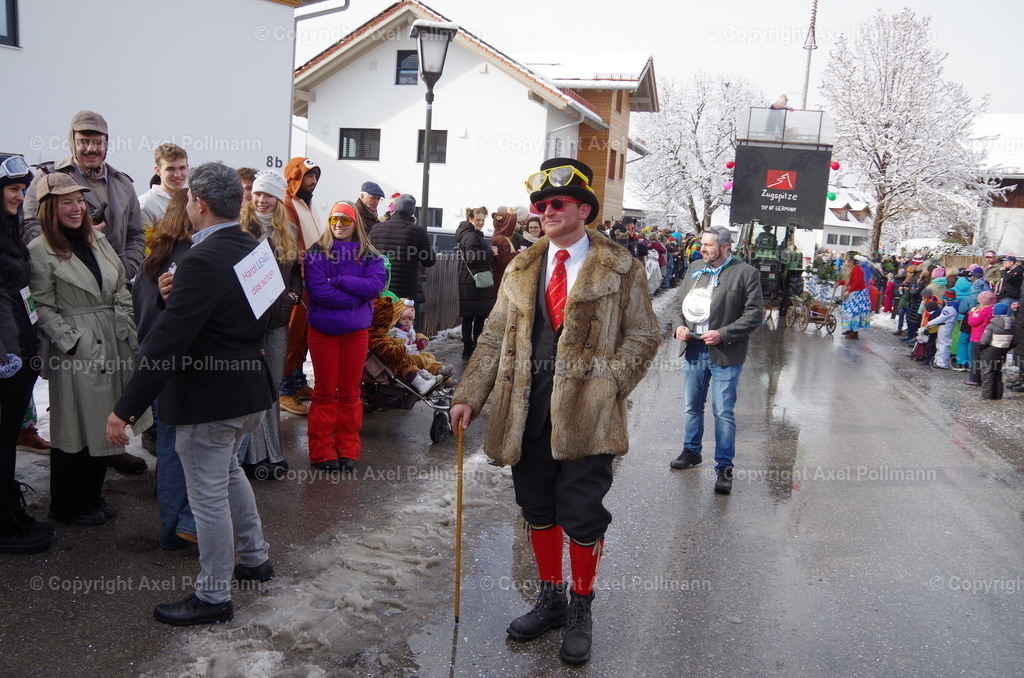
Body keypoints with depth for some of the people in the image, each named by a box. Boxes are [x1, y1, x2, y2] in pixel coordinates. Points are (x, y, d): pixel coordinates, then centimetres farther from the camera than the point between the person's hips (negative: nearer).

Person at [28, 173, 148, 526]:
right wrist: (71, 342, -15)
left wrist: (128, 328, 7)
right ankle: (70, 506, 20)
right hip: (77, 351, -6)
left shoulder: (98, 239, 12)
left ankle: (93, 495, 30)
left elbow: (121, 290, 14)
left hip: (114, 345, 6)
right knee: (76, 428, 3)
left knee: (105, 424, 13)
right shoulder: (40, 251, -7)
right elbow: (43, 308, -9)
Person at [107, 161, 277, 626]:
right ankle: (255, 558, 41)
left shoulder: (202, 262, -24)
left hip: (208, 398, -9)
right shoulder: (254, 250, 4)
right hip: (249, 387, 10)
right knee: (227, 471, 28)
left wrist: (126, 408, -22)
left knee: (208, 496, 5)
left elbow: (167, 342, -27)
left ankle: (213, 597, 21)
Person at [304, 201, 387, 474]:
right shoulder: (317, 253, -4)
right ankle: (322, 452, 14)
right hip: (323, 330, -2)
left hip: (356, 331, 2)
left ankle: (348, 451, 19)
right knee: (324, 392, 6)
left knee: (350, 393, 9)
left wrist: (338, 280, -17)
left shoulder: (370, 256, 3)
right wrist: (356, 295, -15)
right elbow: (317, 290, -16)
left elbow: (376, 285, -14)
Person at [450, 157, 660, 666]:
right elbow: (495, 337, 10)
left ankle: (581, 609, 28)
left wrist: (607, 385, -11)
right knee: (538, 511, 15)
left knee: (582, 517, 4)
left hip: (585, 414, -4)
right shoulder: (521, 268, 12)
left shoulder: (620, 269, 0)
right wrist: (469, 395, 1)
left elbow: (643, 337, 1)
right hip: (528, 413, 4)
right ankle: (550, 599, 36)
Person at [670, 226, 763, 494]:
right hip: (693, 351, 6)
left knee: (723, 412, -2)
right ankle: (692, 451, 36)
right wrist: (679, 325, -2)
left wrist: (723, 334, -18)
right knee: (693, 407, 18)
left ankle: (724, 467, 8)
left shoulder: (746, 273, -8)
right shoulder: (695, 268, 9)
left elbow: (755, 314, -10)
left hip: (725, 354, -6)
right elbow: (680, 301, 16)